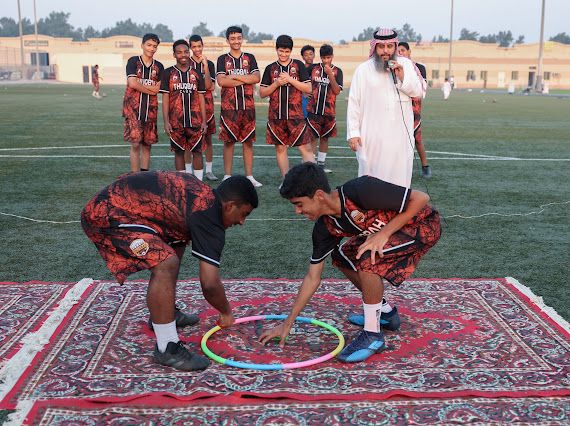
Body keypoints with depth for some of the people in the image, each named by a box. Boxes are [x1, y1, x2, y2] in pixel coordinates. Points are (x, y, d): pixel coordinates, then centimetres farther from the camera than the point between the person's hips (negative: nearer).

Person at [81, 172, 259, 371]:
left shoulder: (202, 192, 10)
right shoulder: (209, 217, -17)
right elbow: (210, 284, -19)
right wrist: (226, 313, 1)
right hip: (108, 215, -11)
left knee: (176, 244, 22)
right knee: (165, 264, -23)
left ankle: (164, 314, 33)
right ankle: (167, 349, -12)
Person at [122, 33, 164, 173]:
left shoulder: (159, 66, 11)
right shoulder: (133, 61, 1)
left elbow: (158, 88, 0)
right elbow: (132, 83, -12)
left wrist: (140, 84, -7)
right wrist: (151, 90, -4)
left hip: (150, 109, 4)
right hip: (133, 107, -4)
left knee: (147, 144, 7)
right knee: (135, 144, -8)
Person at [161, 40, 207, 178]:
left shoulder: (196, 74, 8)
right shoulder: (168, 73, 4)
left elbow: (201, 99, 8)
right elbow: (165, 99, 2)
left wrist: (204, 121, 2)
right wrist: (166, 121, -5)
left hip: (195, 121, 1)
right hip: (176, 122, -1)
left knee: (197, 152, 1)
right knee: (179, 152, 6)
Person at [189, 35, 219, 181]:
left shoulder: (209, 64, 8)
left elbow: (209, 86, -4)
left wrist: (205, 66, -12)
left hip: (206, 103, 2)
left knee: (208, 138, 6)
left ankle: (209, 170, 14)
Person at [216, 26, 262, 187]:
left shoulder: (249, 58, 11)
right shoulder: (222, 59, 6)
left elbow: (257, 78, -4)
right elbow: (221, 81, -9)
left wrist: (234, 76, -10)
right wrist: (246, 80, -8)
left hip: (248, 106, 2)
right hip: (229, 107, -2)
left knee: (248, 141, 4)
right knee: (228, 141, 1)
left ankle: (249, 176, 10)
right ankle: (227, 176, 8)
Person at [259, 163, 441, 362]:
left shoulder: (359, 191, -31)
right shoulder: (325, 227, -7)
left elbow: (421, 198, -25)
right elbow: (313, 277, 0)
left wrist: (384, 234, -28)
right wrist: (287, 324, 2)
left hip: (423, 225, -8)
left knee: (367, 258, -27)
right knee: (341, 255, 7)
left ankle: (373, 334, -10)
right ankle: (385, 312, 21)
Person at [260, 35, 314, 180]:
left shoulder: (298, 65, 5)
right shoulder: (270, 68, 9)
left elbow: (308, 88, 1)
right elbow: (262, 93, 8)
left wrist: (290, 79, -9)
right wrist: (277, 83, -8)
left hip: (295, 114, -2)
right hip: (276, 115, 2)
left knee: (305, 147, -7)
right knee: (280, 148, 7)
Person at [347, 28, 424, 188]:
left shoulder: (405, 64, 7)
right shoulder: (363, 69, -1)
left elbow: (418, 92, 4)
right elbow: (354, 103, -1)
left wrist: (402, 77, -12)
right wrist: (353, 132, -6)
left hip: (401, 134, 2)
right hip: (373, 135, -2)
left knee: (400, 173, 6)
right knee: (372, 175, 2)